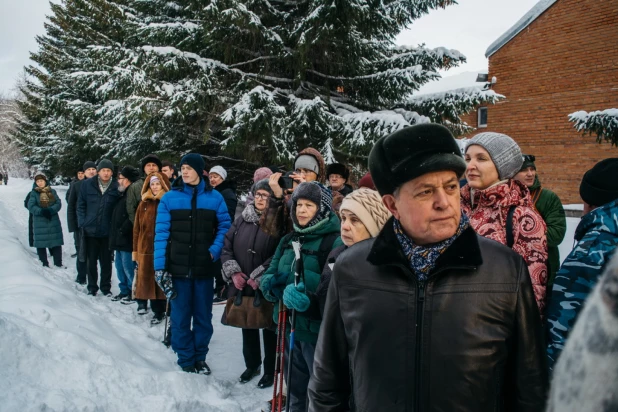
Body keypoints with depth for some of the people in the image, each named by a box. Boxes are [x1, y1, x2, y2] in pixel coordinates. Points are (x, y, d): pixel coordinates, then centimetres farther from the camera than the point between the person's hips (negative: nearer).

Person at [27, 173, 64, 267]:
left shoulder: (52, 192, 7)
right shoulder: (34, 193, 2)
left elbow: (58, 203, -1)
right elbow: (31, 206, -7)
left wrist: (51, 210, -18)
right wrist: (41, 211, -22)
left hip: (53, 221, 2)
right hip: (39, 223, -2)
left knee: (56, 243, 2)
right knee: (41, 243, 1)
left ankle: (58, 263, 10)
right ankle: (44, 264, 11)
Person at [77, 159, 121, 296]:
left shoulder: (116, 187, -3)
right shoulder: (87, 185, -1)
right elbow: (80, 205, 5)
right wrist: (82, 223, -3)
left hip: (107, 232, -1)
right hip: (90, 230, 1)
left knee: (106, 261, 9)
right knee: (92, 261, 10)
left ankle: (106, 287, 22)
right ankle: (92, 287, 23)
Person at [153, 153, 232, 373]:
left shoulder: (214, 197, 2)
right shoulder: (169, 198, -1)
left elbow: (225, 227, 5)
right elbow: (161, 233, -3)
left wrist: (215, 250, -10)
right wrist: (159, 266, -8)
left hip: (204, 268, 1)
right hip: (178, 267, -1)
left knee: (203, 316, 9)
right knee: (181, 316, 5)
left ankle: (200, 357, 26)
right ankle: (185, 359, 20)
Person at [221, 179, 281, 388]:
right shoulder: (241, 220, 5)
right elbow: (226, 248, 7)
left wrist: (259, 277, -17)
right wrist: (233, 272, -6)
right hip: (242, 286, 5)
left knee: (269, 329, 8)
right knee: (247, 327, 19)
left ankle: (270, 370, 25)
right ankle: (252, 365, 38)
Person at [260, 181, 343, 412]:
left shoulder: (335, 242, -13)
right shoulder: (288, 241, 9)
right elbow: (269, 274, 10)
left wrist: (307, 296, -35)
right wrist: (270, 283, -13)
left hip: (318, 330, -6)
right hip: (289, 326, 7)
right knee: (296, 392, 24)